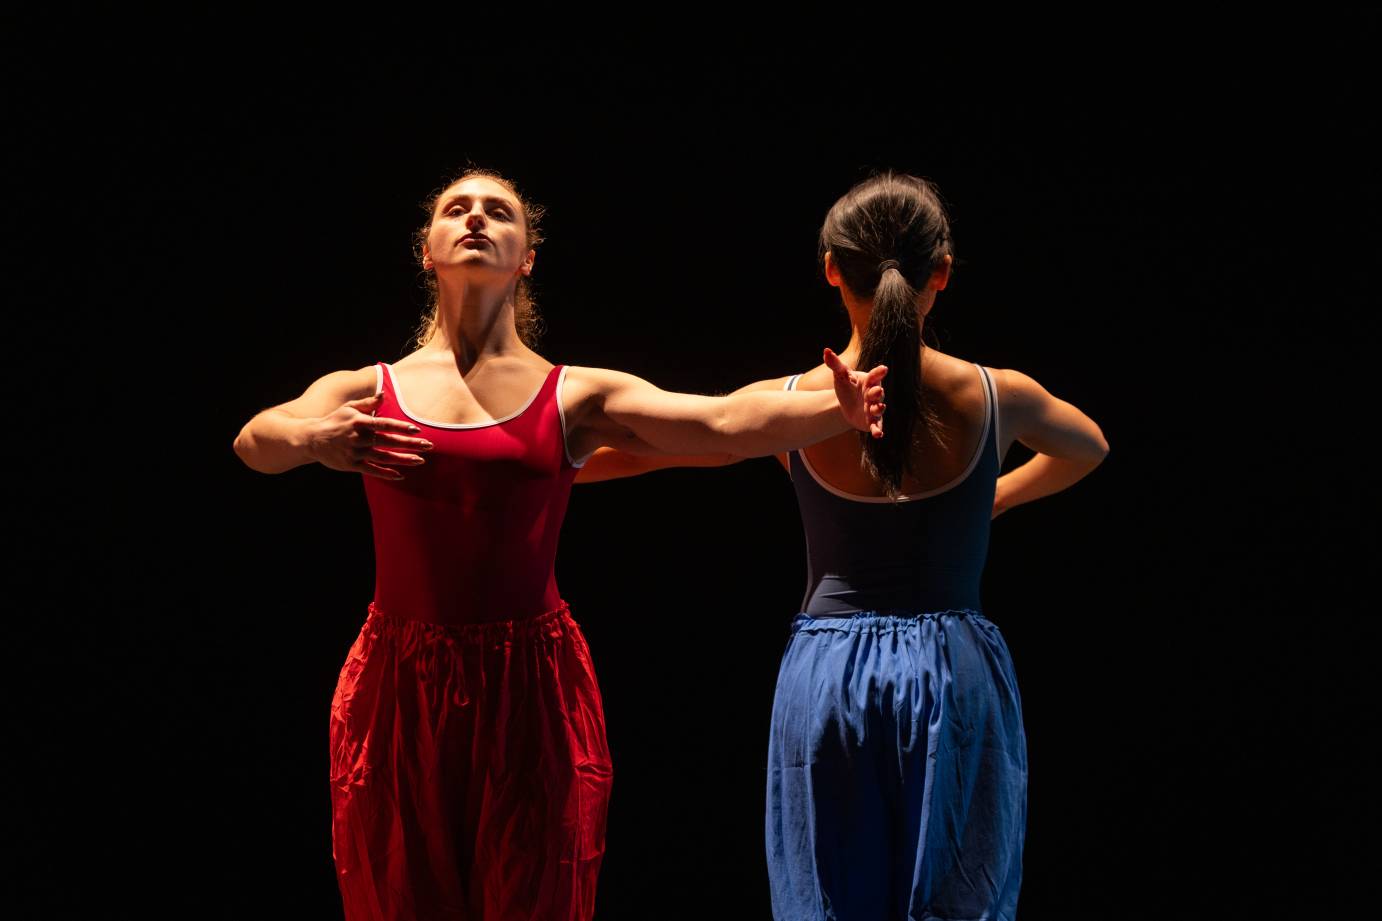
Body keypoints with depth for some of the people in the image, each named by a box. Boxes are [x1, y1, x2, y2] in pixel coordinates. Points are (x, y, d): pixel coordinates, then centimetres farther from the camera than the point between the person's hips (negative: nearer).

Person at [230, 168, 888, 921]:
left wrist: (839, 411, -26)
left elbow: (725, 421, -8)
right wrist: (314, 440, -33)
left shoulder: (577, 396, 5)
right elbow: (257, 441, -9)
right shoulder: (365, 391, 8)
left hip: (531, 692, 0)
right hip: (400, 689, 1)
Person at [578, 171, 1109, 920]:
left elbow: (623, 450, 5)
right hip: (958, 679, 0)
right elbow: (1089, 448, 20)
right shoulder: (993, 397, -3)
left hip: (827, 677, 0)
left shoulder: (787, 406, -5)